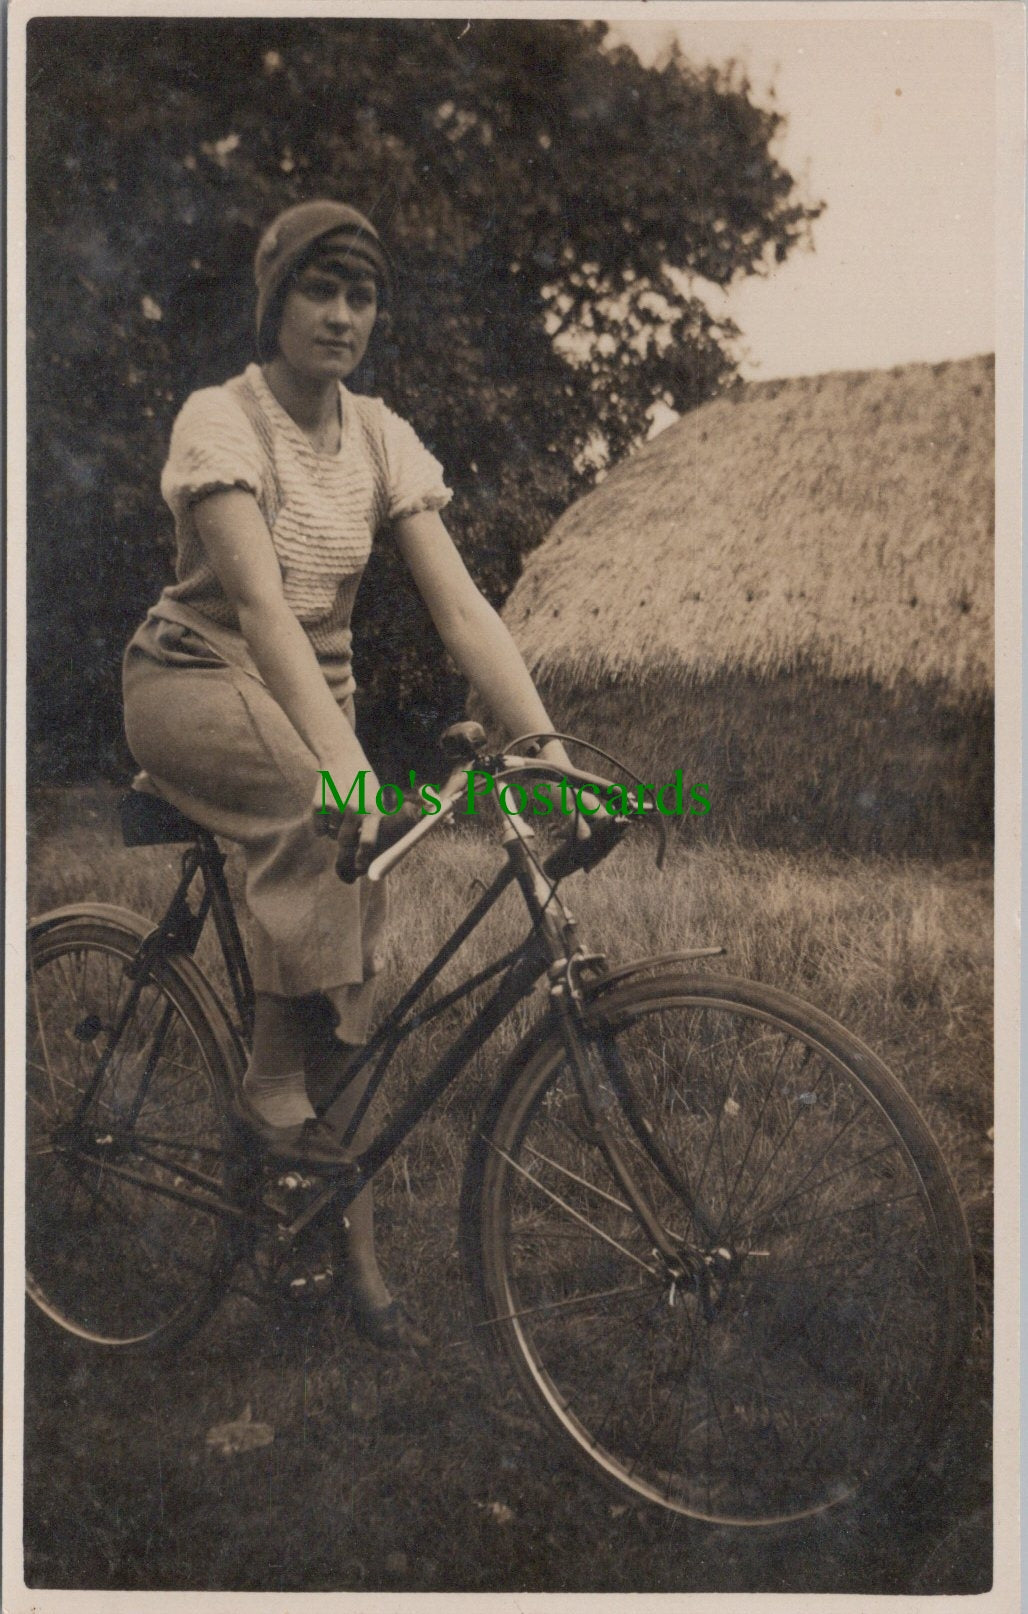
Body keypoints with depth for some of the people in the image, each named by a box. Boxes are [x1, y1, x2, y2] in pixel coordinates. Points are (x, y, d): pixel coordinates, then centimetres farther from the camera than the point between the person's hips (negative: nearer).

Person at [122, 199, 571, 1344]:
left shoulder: (382, 437, 0)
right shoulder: (219, 419, -16)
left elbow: (461, 608, -9)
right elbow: (261, 604, -30)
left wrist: (552, 751, -21)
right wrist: (342, 755, -44)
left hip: (311, 694, 5)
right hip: (193, 685, -5)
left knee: (349, 950, -6)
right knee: (319, 810, -36)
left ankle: (342, 1229, 6)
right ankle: (274, 1088, -23)